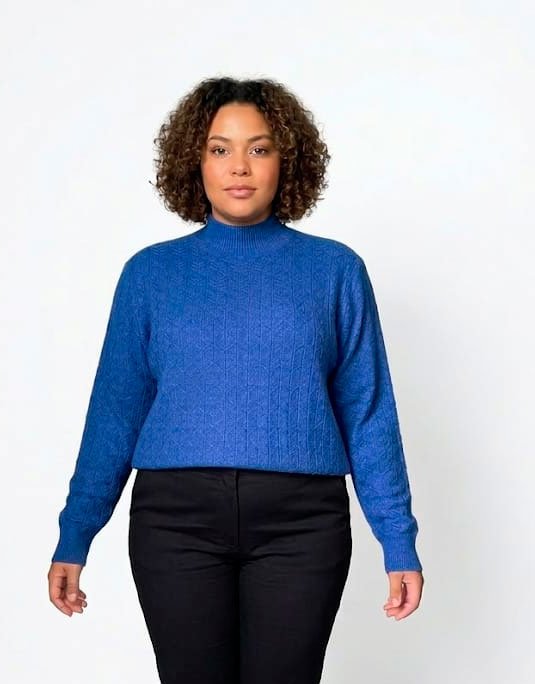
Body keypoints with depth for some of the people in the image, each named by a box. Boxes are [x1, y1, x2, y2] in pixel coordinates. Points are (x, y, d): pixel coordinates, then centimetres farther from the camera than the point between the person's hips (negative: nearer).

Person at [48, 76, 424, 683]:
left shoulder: (335, 270, 6)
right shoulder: (150, 272, 7)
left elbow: (368, 413, 6)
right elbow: (114, 410, 8)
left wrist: (398, 542, 3)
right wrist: (73, 538, 6)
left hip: (301, 522, 0)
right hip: (176, 519, 1)